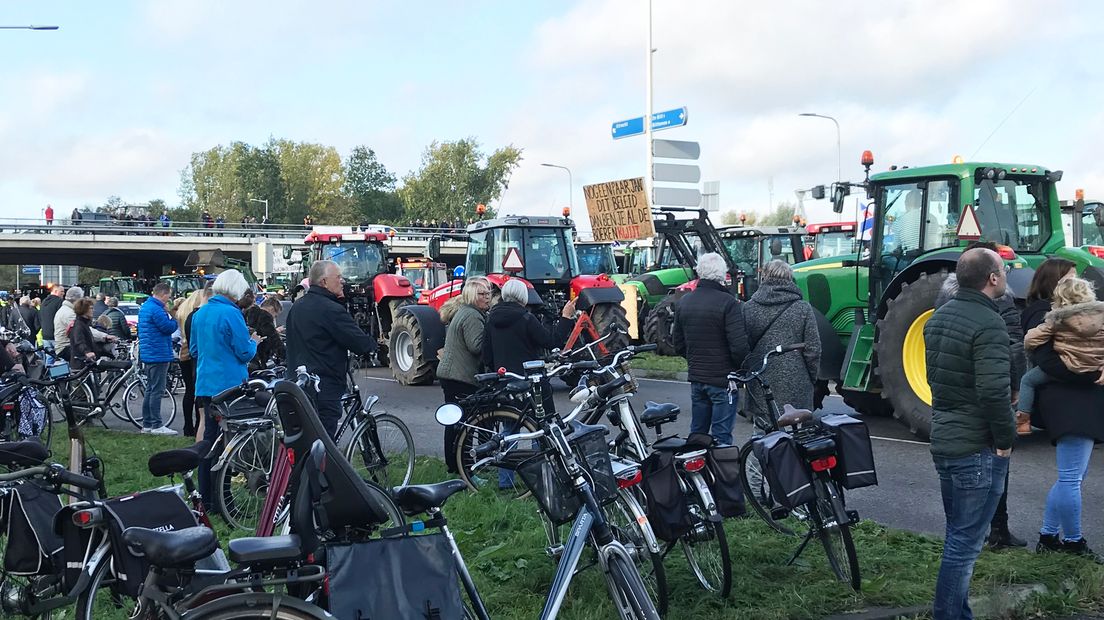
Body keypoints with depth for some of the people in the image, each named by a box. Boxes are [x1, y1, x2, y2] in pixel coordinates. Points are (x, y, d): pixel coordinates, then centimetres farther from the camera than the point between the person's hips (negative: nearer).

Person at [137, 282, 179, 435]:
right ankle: (157, 425, -5)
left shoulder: (145, 307, 15)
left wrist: (168, 314, 8)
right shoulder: (156, 309, -18)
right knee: (157, 391, -7)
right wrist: (174, 317, -1)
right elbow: (169, 327, -17)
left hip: (147, 355, 10)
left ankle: (146, 424, 18)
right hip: (158, 355, -10)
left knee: (150, 390, 14)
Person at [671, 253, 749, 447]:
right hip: (723, 378, -6)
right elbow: (739, 345, -19)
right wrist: (742, 369, -2)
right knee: (721, 435, -1)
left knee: (697, 432, 17)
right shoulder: (727, 303, -16)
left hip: (695, 377, 6)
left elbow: (678, 344, 13)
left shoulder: (683, 302, 6)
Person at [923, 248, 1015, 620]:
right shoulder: (988, 324, -19)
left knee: (959, 535, 19)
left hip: (944, 440, 9)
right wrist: (1006, 440, -14)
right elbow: (994, 391, -26)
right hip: (978, 449, -9)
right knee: (965, 542, -1)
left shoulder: (939, 317, 10)